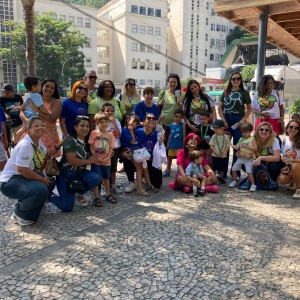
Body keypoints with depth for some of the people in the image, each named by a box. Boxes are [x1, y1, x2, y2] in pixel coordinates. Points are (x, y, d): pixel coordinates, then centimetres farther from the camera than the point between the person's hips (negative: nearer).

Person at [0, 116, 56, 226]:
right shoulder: (25, 145, -24)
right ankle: (19, 214, -6)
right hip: (10, 181, -10)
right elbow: (21, 169, -28)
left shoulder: (38, 141, 4)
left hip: (24, 177, 10)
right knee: (41, 190, -30)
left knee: (50, 184, 11)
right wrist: (42, 179, -19)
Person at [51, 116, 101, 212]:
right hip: (65, 175, -6)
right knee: (67, 207, -12)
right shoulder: (70, 140, -17)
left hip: (79, 173, 6)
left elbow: (91, 158, 12)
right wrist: (89, 161, -15)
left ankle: (79, 195, 5)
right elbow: (71, 161, -25)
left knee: (96, 178, -25)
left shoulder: (87, 142, 6)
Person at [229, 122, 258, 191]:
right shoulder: (241, 139, 11)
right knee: (234, 169, 6)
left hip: (249, 159, -6)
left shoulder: (252, 139, -4)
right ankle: (234, 181, 26)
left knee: (249, 171, -15)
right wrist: (231, 146, -9)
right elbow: (237, 147, 8)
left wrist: (246, 146, -20)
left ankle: (253, 185, -3)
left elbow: (255, 148, -13)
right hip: (240, 158, 6)